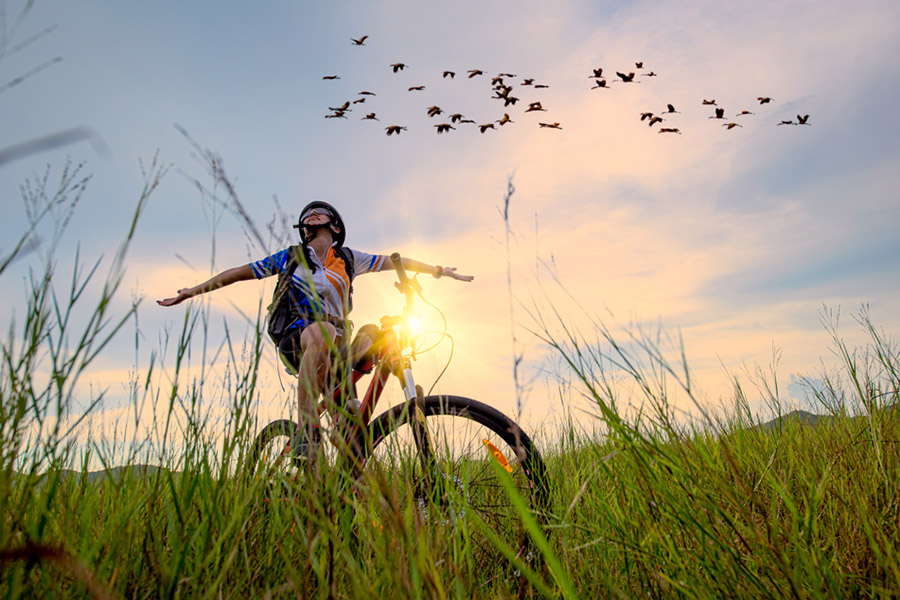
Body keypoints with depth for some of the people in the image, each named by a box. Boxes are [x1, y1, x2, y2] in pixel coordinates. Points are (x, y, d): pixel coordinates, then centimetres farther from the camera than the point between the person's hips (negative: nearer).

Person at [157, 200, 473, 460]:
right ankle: (307, 433, -37)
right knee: (322, 331, -38)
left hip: (335, 344, 4)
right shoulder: (290, 257, 12)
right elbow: (240, 272, 15)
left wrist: (438, 269, 16)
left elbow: (395, 261, 18)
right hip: (298, 339, -4)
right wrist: (191, 292, 15)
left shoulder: (347, 258, 15)